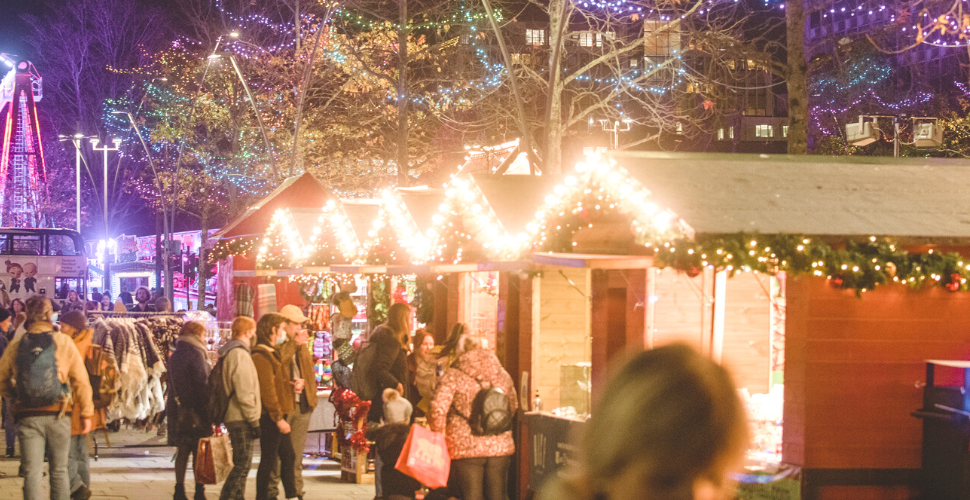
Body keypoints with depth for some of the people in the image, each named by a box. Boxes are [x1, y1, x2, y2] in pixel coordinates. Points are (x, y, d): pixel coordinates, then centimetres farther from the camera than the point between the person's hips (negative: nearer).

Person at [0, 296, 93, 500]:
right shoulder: (63, 342, -3)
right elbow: (81, 381, -3)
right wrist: (86, 413, 5)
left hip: (27, 416, 1)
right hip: (57, 415, -1)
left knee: (32, 472, 1)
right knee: (59, 470, 12)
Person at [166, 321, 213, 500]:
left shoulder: (175, 356, 12)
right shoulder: (195, 355, -12)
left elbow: (172, 384, 15)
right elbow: (203, 385, -15)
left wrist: (174, 406, 18)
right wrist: (210, 410, -13)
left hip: (177, 410, 7)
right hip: (195, 410, -7)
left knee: (182, 451, 11)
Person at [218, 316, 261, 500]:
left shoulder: (233, 352, 18)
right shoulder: (239, 354, -15)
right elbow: (244, 393, -20)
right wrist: (255, 421, -18)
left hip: (236, 418, 10)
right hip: (241, 419, -10)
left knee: (241, 464, 15)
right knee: (243, 465, -9)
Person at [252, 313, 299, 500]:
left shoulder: (272, 353, 17)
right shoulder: (261, 356, -16)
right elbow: (267, 390, -21)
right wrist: (278, 418, -21)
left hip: (277, 416, 10)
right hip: (269, 416, -10)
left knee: (288, 456, 15)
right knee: (269, 459, -4)